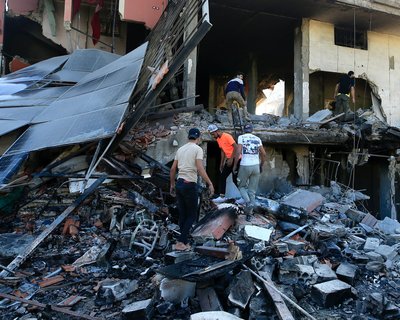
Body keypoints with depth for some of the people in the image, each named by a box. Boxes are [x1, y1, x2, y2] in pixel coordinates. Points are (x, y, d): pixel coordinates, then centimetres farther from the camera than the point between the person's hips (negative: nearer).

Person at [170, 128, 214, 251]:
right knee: (192, 215, 5)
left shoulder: (180, 149, 13)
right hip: (190, 185, -6)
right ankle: (180, 242, 0)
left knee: (183, 214, 14)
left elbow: (173, 169, 13)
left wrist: (172, 184, 22)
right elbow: (200, 169, -17)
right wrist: (210, 184, -14)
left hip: (179, 183, 6)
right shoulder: (198, 149, -6)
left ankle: (184, 242, 21)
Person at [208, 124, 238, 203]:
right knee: (222, 177, 5)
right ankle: (222, 196, 9)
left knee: (235, 179, -7)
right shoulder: (218, 139, 9)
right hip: (229, 159, 9)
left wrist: (231, 159, -21)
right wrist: (222, 163, 15)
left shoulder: (227, 136, -17)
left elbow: (236, 147, -20)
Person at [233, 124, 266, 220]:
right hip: (256, 166, 3)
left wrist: (235, 165, -3)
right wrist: (261, 166, 20)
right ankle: (248, 213, 11)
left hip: (245, 166, -3)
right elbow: (264, 154, 7)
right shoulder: (257, 139, 10)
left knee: (242, 186, 17)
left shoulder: (241, 137, 0)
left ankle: (248, 202, -11)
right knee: (252, 190, 10)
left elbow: (238, 152, -11)